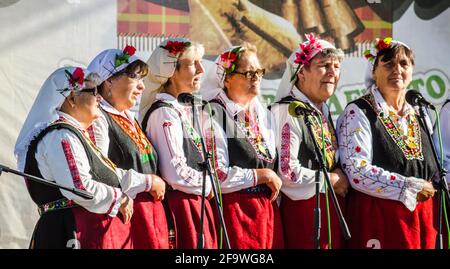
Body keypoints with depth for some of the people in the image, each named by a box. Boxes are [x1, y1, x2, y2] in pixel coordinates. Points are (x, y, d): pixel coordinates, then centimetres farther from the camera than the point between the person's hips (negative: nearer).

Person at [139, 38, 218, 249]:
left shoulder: (181, 109, 15)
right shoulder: (164, 112, -14)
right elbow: (176, 173, -21)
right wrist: (207, 185, -6)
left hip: (196, 203, 9)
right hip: (181, 205, -9)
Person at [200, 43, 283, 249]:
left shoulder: (263, 114, 16)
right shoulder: (214, 115, -8)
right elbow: (217, 174, -16)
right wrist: (261, 176, -9)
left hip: (268, 210, 7)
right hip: (234, 210, -7)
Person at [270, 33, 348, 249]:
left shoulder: (324, 112, 14)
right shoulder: (288, 111, -13)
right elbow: (288, 172, -21)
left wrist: (340, 178, 6)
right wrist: (331, 180, -8)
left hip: (333, 208, 8)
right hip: (305, 209, -8)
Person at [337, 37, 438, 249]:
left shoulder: (418, 114, 14)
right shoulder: (357, 113, -6)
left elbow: (433, 168, 23)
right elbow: (357, 171, -18)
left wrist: (430, 189, 1)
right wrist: (409, 187, -15)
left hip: (422, 214, 6)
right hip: (377, 215, -6)